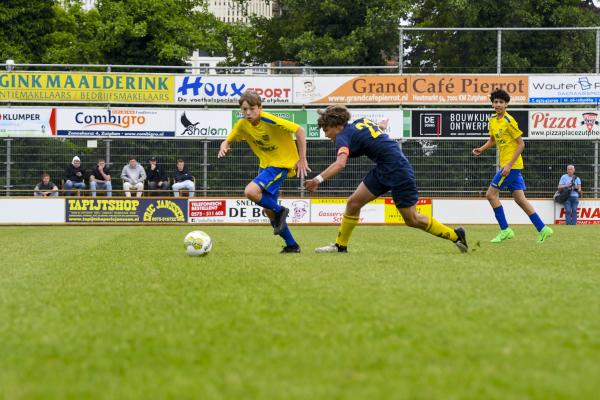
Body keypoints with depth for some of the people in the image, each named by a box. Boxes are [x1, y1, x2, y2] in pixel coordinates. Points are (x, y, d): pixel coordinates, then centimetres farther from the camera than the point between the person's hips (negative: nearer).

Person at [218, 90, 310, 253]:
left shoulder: (270, 121, -23)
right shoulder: (242, 125, -5)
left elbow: (299, 130, -21)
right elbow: (228, 140, 8)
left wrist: (302, 159, -17)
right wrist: (224, 147, -18)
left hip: (282, 163, -8)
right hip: (265, 164, 8)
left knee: (251, 191, -26)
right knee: (269, 210, 8)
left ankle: (280, 211, -4)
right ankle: (292, 245, 21)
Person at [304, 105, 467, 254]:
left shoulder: (344, 136, -16)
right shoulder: (362, 122, 8)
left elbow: (340, 163, -34)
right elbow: (382, 125, 29)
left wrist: (318, 179, -45)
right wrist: (384, 123, 53)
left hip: (399, 172, -9)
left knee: (412, 219, 2)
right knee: (353, 203, 5)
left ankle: (455, 235, 15)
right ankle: (340, 245, 14)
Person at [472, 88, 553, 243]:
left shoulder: (509, 121, -15)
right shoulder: (492, 120, 10)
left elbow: (521, 144, -15)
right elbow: (493, 140, 25)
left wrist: (509, 165, -20)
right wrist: (481, 149, 6)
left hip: (512, 165, -8)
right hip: (506, 165, 8)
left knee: (491, 194, -8)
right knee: (519, 198, 7)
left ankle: (505, 230, -3)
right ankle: (542, 229, 9)